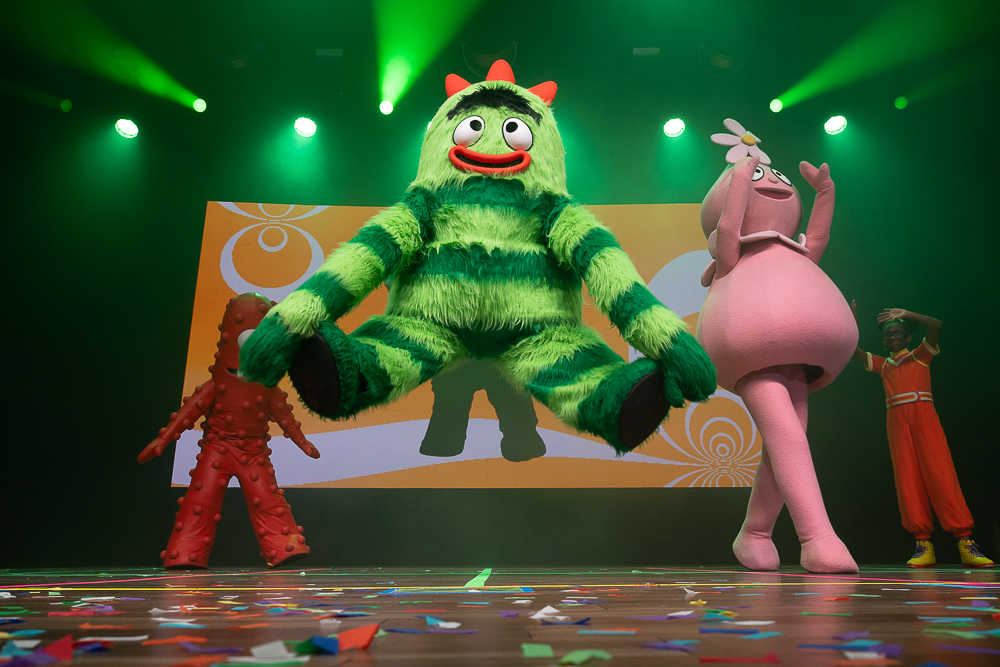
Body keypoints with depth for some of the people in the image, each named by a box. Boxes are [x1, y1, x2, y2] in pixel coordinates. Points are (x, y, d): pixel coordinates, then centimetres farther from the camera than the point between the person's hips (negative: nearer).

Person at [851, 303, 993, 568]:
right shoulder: (882, 364, 25)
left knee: (940, 473, -14)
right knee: (907, 478, -7)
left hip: (923, 415, -3)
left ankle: (965, 542, -13)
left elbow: (936, 325, 1)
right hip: (897, 419, 3)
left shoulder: (920, 355, 16)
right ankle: (924, 545, -8)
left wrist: (904, 314, 3)